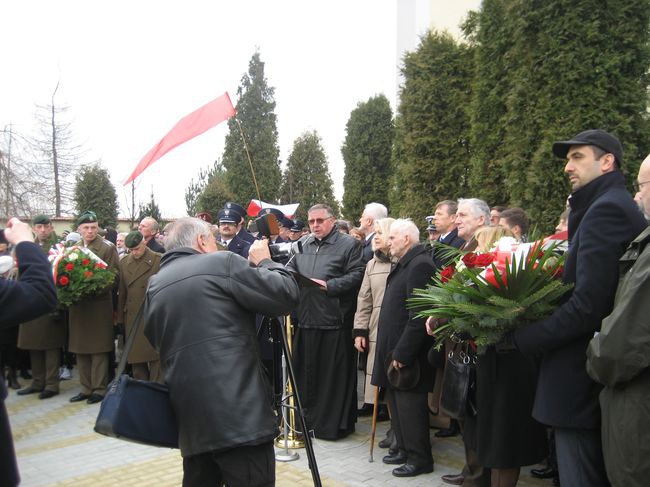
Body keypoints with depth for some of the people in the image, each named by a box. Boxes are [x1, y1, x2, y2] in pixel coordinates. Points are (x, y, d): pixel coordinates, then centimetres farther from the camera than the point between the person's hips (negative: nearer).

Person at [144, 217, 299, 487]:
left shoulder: (155, 285, 14)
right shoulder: (223, 263, -2)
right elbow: (286, 295, -6)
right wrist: (264, 261, 11)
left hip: (190, 418, 7)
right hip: (240, 413, -6)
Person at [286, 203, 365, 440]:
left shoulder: (349, 244, -3)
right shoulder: (303, 245, 17)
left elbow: (356, 275, -11)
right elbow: (290, 268, 24)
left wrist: (329, 285, -17)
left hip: (334, 320, -6)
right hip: (305, 319, 6)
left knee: (334, 375, 1)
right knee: (306, 372, 13)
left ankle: (335, 424, 13)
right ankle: (309, 418, 26)